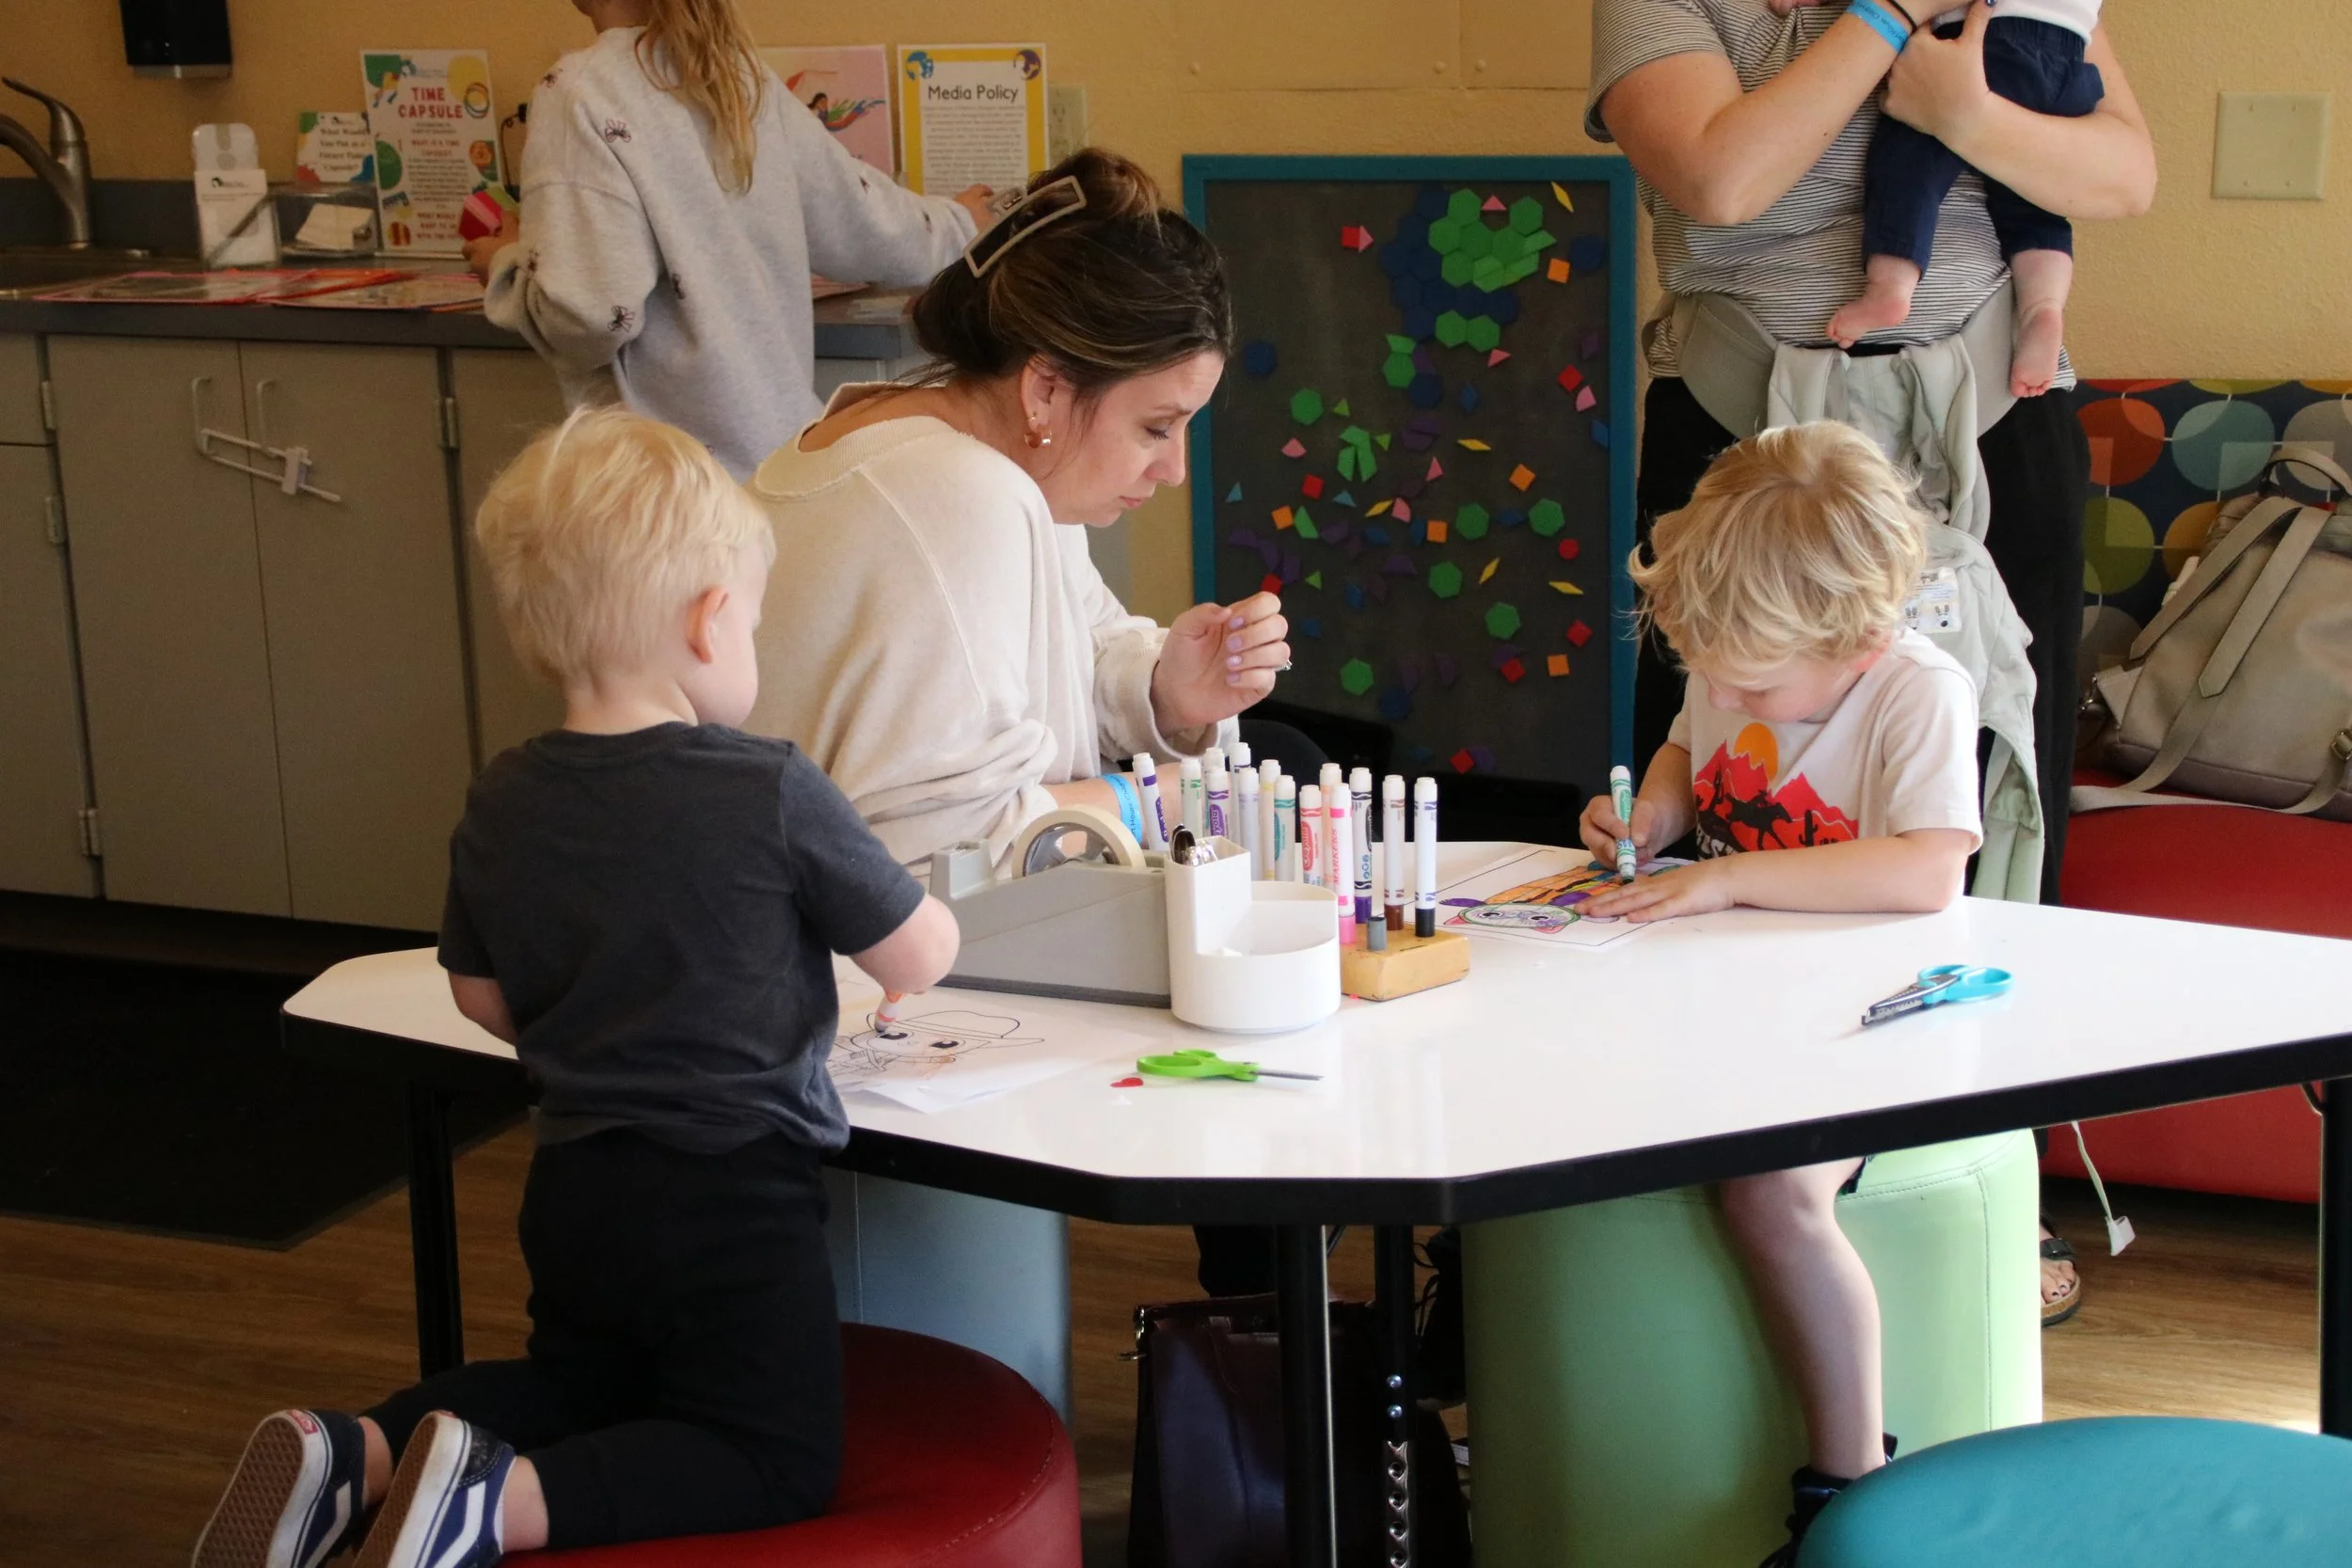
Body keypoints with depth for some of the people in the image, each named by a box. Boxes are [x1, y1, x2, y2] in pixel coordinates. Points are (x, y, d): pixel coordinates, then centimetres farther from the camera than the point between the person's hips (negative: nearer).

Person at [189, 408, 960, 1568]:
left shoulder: (500, 808, -2)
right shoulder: (772, 795, -17)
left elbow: (483, 1000, 10)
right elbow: (918, 959, -6)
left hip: (573, 1186, 6)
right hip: (731, 1200, -6)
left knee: (581, 1384, 30)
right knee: (780, 1461, 5)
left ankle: (354, 1456, 4)